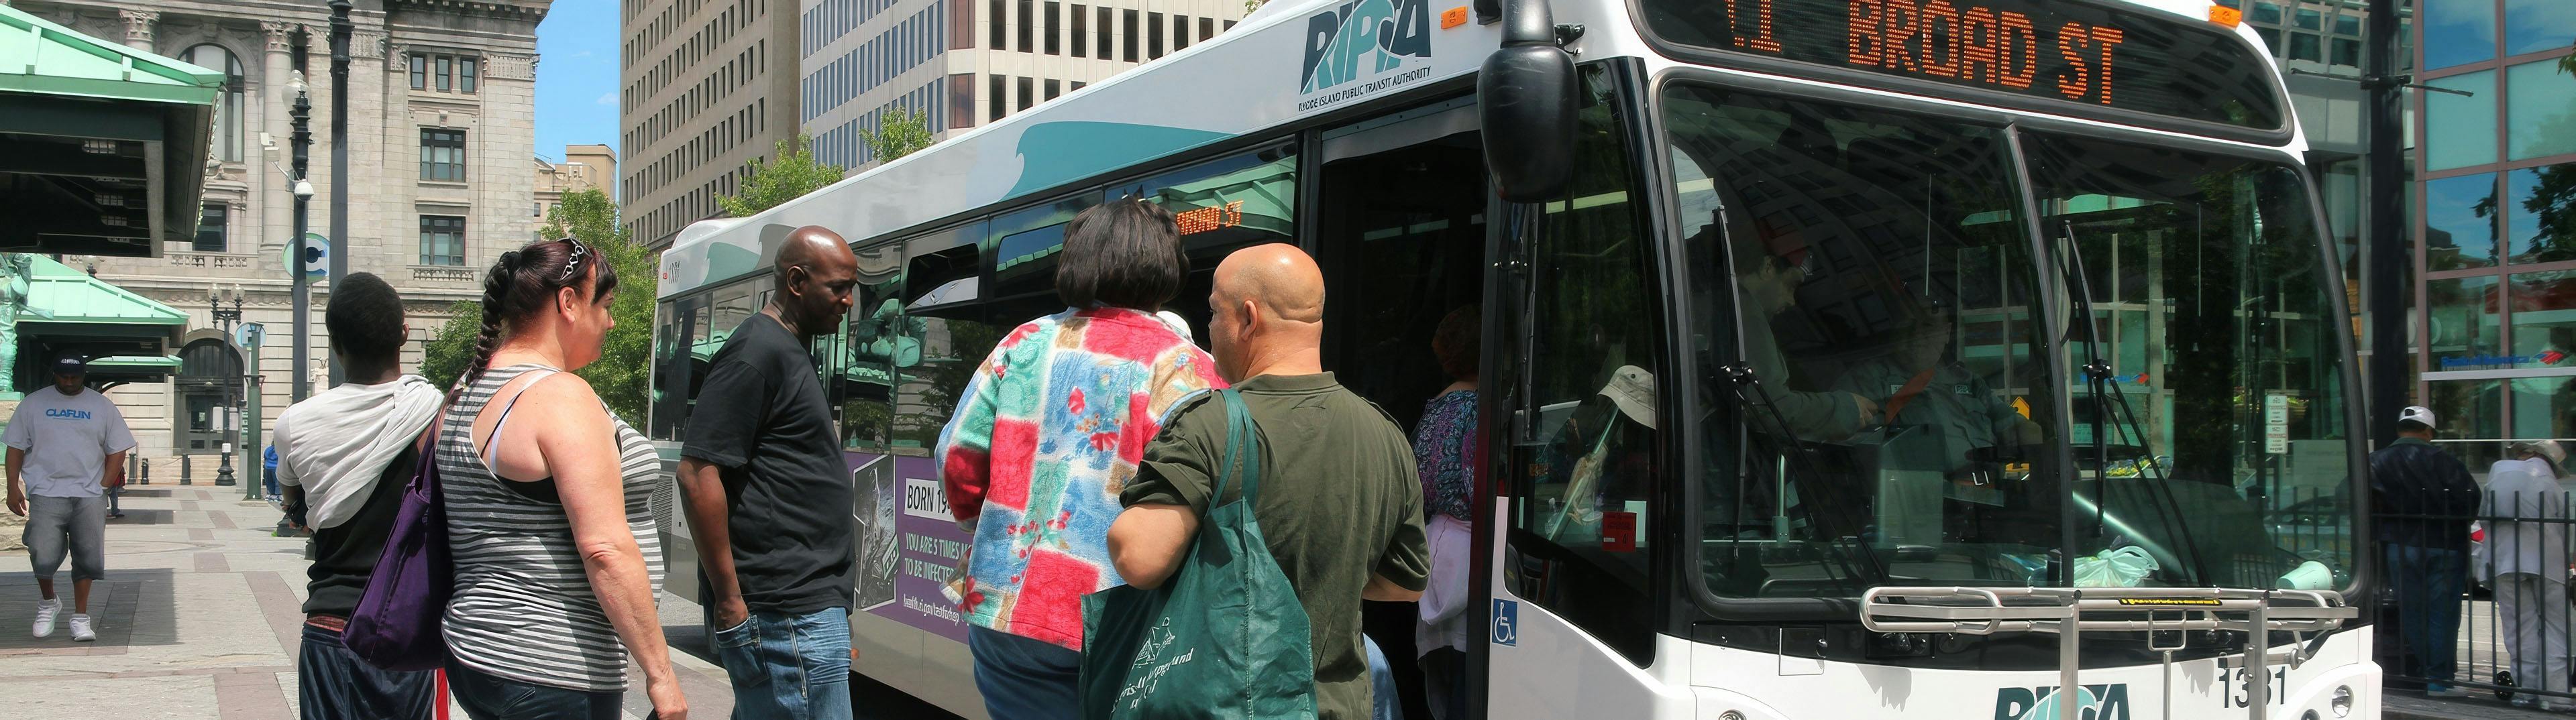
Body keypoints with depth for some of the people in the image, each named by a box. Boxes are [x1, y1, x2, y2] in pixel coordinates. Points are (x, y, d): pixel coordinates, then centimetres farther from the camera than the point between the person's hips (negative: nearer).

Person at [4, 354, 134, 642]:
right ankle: (48, 602, 15)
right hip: (46, 493, -1)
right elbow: (16, 448, 9)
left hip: (89, 496, 1)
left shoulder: (102, 406, 9)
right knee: (43, 556, -12)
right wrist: (13, 488, 1)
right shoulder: (33, 404, 8)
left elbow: (117, 451, 10)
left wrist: (102, 487, 0)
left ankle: (80, 617, 11)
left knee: (88, 557, -1)